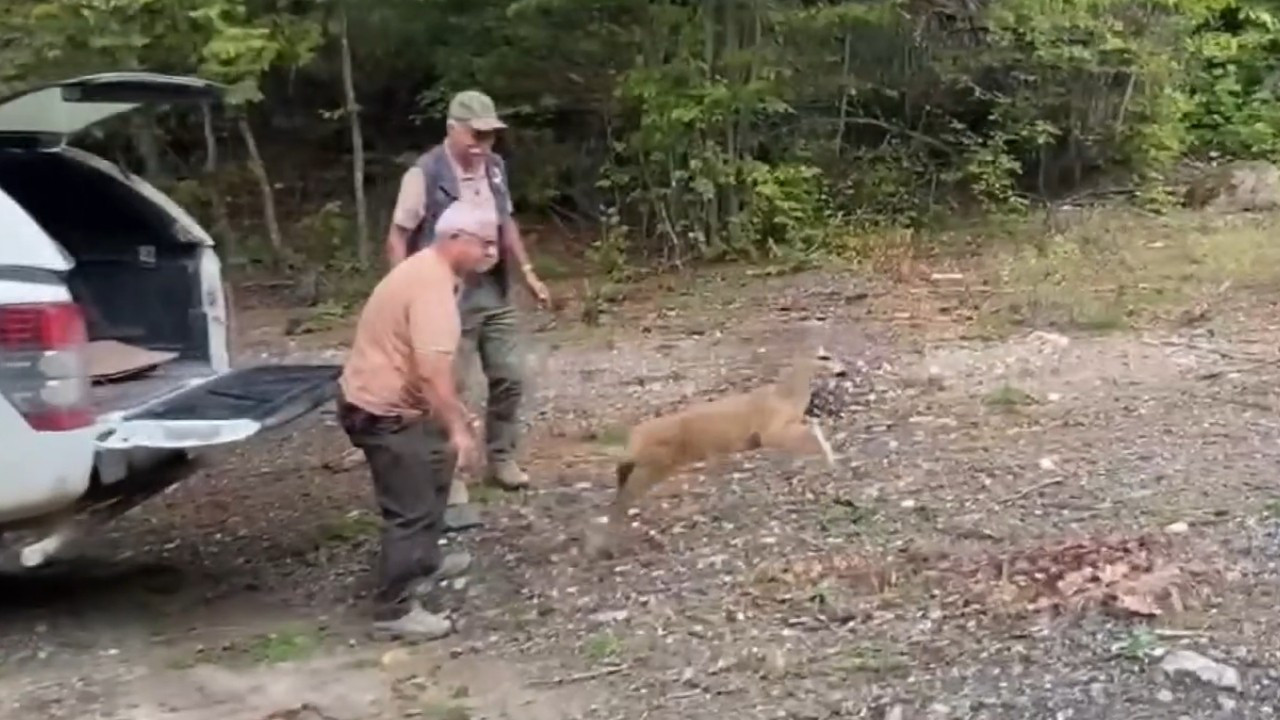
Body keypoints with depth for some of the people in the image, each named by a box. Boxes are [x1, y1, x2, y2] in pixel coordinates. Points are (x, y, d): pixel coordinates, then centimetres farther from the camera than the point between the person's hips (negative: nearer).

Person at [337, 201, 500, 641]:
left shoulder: (432, 271, 10)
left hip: (391, 401, 11)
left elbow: (433, 362, 20)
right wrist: (457, 428, -35)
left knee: (434, 471, 27)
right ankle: (395, 611, 1)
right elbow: (433, 369, -34)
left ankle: (424, 563, 42)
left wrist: (456, 414, 23)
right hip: (381, 410, -11)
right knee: (411, 509, -7)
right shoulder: (432, 284, -24)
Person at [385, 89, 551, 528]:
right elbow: (397, 239, -13)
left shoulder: (496, 168, 4)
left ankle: (500, 461, 33)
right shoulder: (424, 175, -16)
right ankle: (451, 493, 4)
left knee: (509, 379, 13)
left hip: (494, 294, 7)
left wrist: (527, 273, 14)